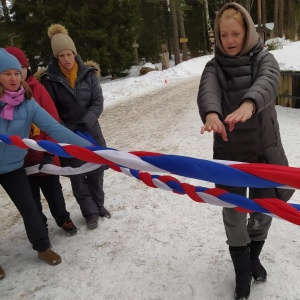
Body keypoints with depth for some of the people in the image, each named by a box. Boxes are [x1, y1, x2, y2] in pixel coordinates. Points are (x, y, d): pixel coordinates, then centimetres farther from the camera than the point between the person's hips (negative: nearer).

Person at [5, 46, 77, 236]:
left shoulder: (37, 88, -7)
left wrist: (50, 151, -13)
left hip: (44, 155, -1)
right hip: (19, 160, 1)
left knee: (53, 192, 16)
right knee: (31, 198, 16)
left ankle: (64, 220, 40)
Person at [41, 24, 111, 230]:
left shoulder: (88, 74, -3)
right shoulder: (50, 79, -9)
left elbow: (98, 103, -7)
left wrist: (84, 124, -20)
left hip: (91, 131, 2)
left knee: (96, 170, 12)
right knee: (77, 176, 5)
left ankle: (99, 205, 33)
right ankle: (91, 212, 21)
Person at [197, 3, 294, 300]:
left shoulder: (264, 59, -5)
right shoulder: (214, 67, -3)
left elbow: (267, 82, -29)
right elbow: (207, 91, -26)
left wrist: (249, 103, -53)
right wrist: (211, 113, -50)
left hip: (264, 149, 0)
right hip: (229, 153, 0)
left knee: (263, 210, 13)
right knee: (233, 213, 6)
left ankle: (254, 256, 43)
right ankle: (242, 270, 29)